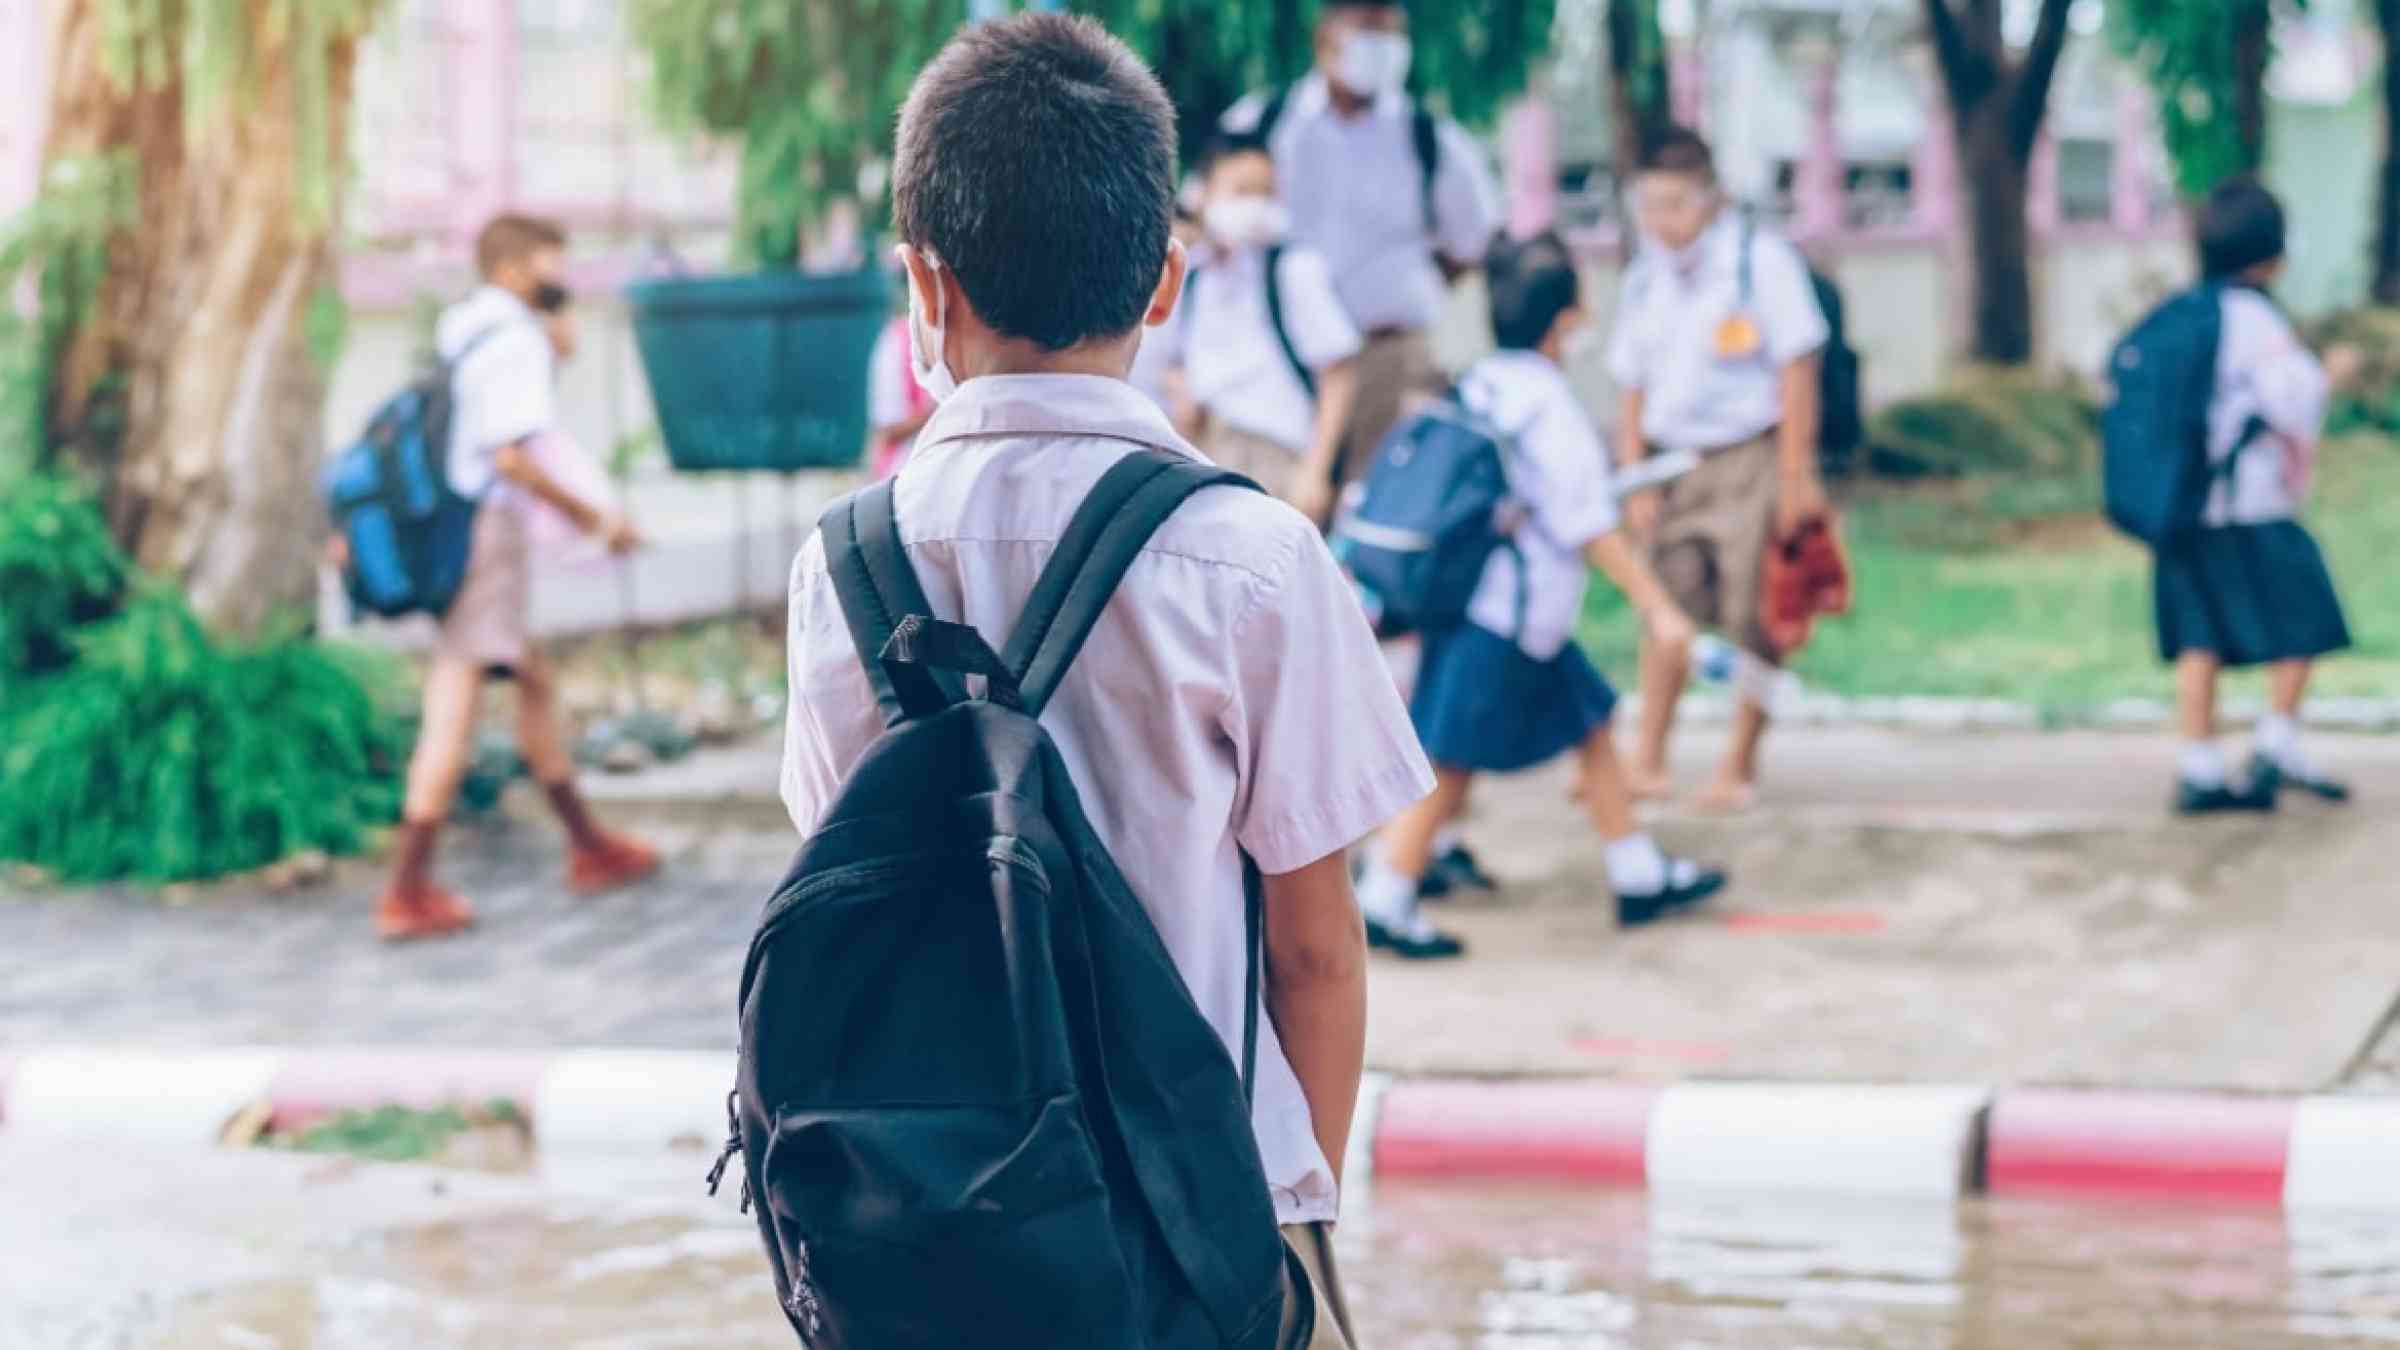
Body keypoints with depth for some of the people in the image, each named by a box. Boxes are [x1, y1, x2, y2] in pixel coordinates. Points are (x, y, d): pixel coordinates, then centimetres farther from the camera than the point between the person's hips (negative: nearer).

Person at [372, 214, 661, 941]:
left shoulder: (459, 332, 17)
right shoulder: (516, 340, -12)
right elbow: (510, 455, -20)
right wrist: (592, 519, -12)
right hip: (485, 530, -10)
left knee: (536, 683, 18)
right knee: (452, 710, -8)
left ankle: (589, 847, 28)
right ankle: (408, 892, -9)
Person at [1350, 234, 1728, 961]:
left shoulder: (1478, 386, 7)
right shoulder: (1549, 405, -17)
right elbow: (1589, 526, -17)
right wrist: (1656, 606, -11)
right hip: (1503, 621, -9)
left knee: (1592, 724, 16)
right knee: (1452, 759, -4)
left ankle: (1640, 876, 23)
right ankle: (1384, 901, -2)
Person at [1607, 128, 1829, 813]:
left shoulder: (1760, 260, -7)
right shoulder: (1645, 279, 10)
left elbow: (1797, 370, -8)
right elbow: (1632, 389, 14)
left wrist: (1794, 475, -11)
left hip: (1751, 457, -5)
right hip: (1677, 464, 5)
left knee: (1751, 622, -3)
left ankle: (1740, 768, 6)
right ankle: (1648, 762, 5)